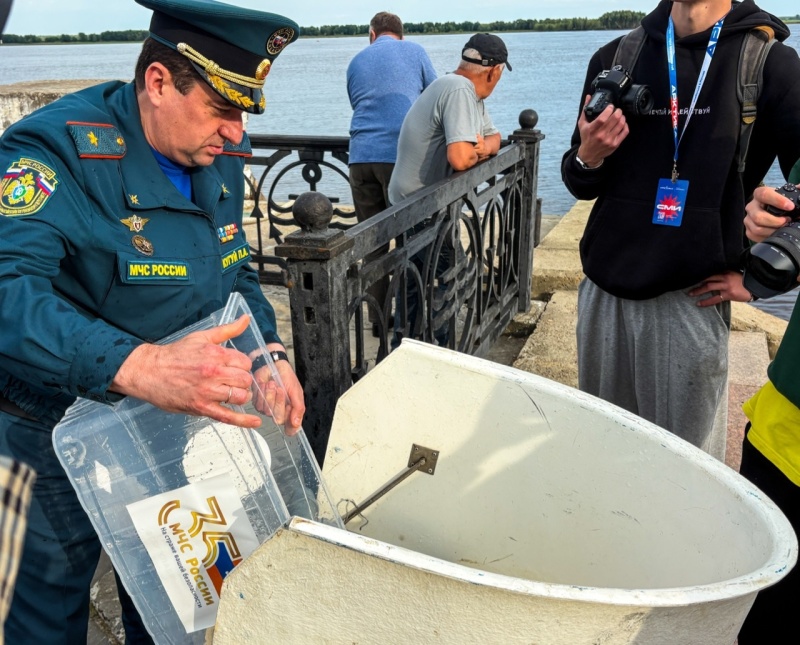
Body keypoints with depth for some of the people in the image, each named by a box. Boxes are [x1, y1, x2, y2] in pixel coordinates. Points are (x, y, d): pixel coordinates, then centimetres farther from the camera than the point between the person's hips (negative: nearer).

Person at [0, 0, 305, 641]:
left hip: (174, 420, 6)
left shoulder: (220, 158, -3)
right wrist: (138, 367, -53)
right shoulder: (58, 148, -26)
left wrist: (271, 353, -8)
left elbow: (236, 273, 9)